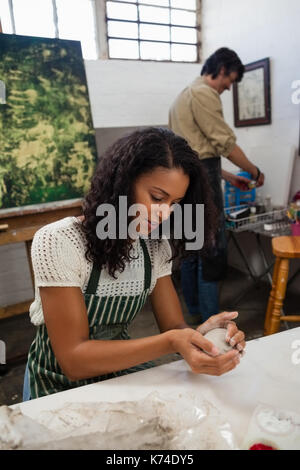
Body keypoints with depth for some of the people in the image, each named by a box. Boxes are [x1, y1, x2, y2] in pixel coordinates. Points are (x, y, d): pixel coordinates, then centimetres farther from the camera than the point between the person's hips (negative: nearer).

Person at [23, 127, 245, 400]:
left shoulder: (155, 247, -5)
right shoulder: (59, 242, -23)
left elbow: (173, 325, -5)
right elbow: (73, 359, -24)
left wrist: (198, 336, -29)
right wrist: (170, 343, -36)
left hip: (121, 369, 5)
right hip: (62, 385, -4)